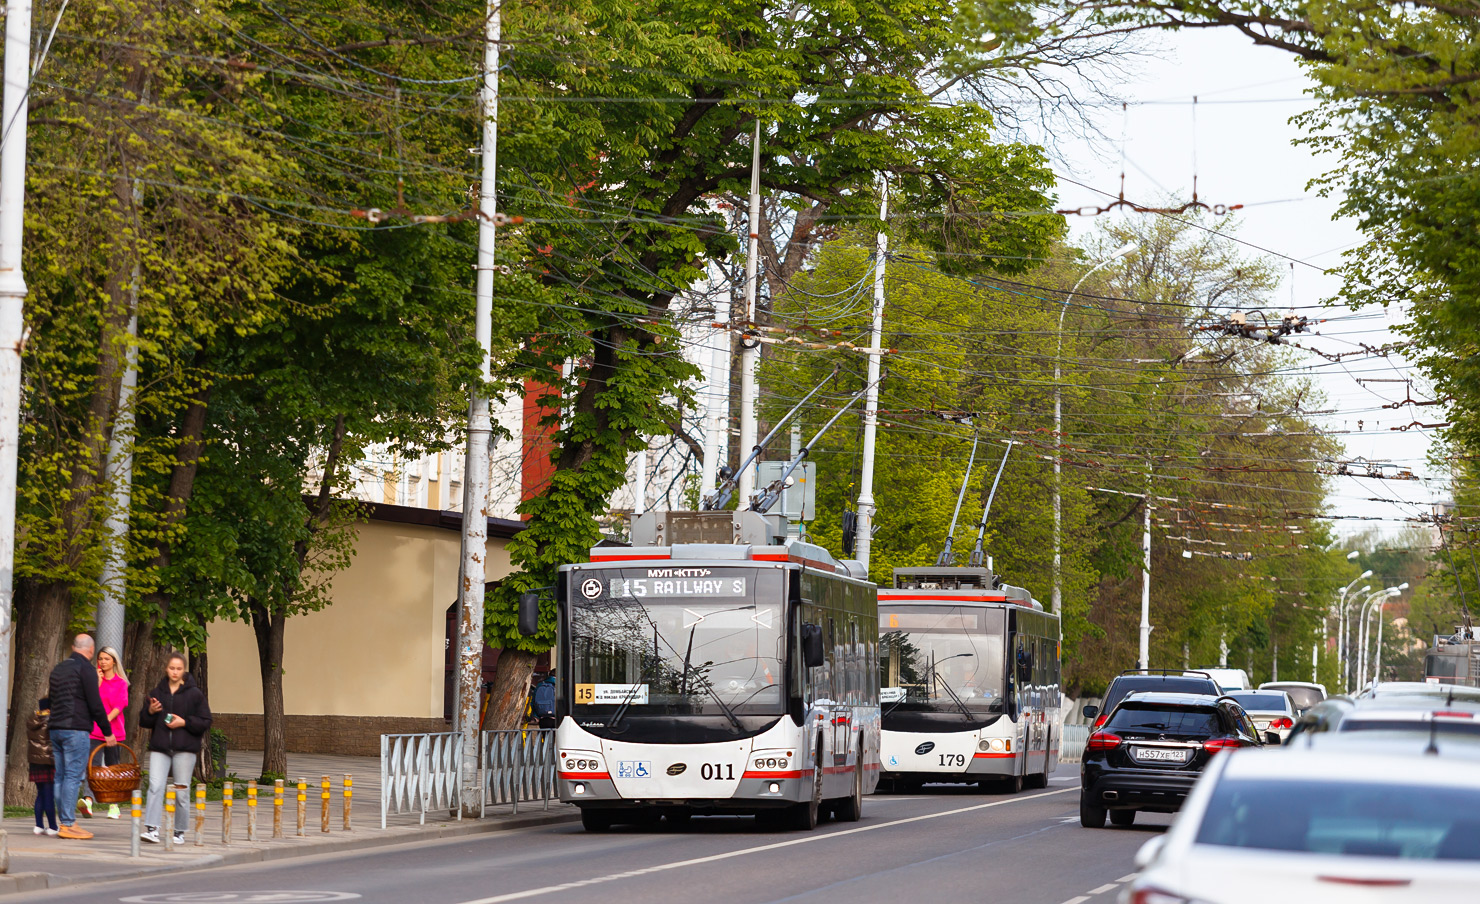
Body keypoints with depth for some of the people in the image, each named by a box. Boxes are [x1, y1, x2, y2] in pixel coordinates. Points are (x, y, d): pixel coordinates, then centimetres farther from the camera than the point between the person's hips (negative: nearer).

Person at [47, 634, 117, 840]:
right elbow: (95, 704, -11)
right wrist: (107, 732, -4)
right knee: (73, 776, -8)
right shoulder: (85, 668, -7)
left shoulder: (58, 669, 18)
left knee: (61, 776, 8)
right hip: (76, 729, -8)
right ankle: (68, 824, -12)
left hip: (55, 728, 8)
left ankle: (63, 822, 8)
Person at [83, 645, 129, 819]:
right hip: (94, 730, 0)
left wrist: (106, 720, -16)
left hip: (114, 729, 0)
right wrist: (98, 681, -6)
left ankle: (113, 806, 15)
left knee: (112, 767, 6)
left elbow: (119, 706, -3)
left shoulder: (121, 683, 7)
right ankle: (88, 801, -31)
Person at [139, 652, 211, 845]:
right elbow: (144, 722, 14)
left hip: (184, 749, -2)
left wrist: (185, 722, -13)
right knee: (155, 787, -12)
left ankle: (179, 832, 11)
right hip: (160, 748, 2)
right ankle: (152, 829, -16)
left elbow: (205, 722, 1)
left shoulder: (194, 693, 1)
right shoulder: (157, 692, 10)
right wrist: (150, 711, -7)